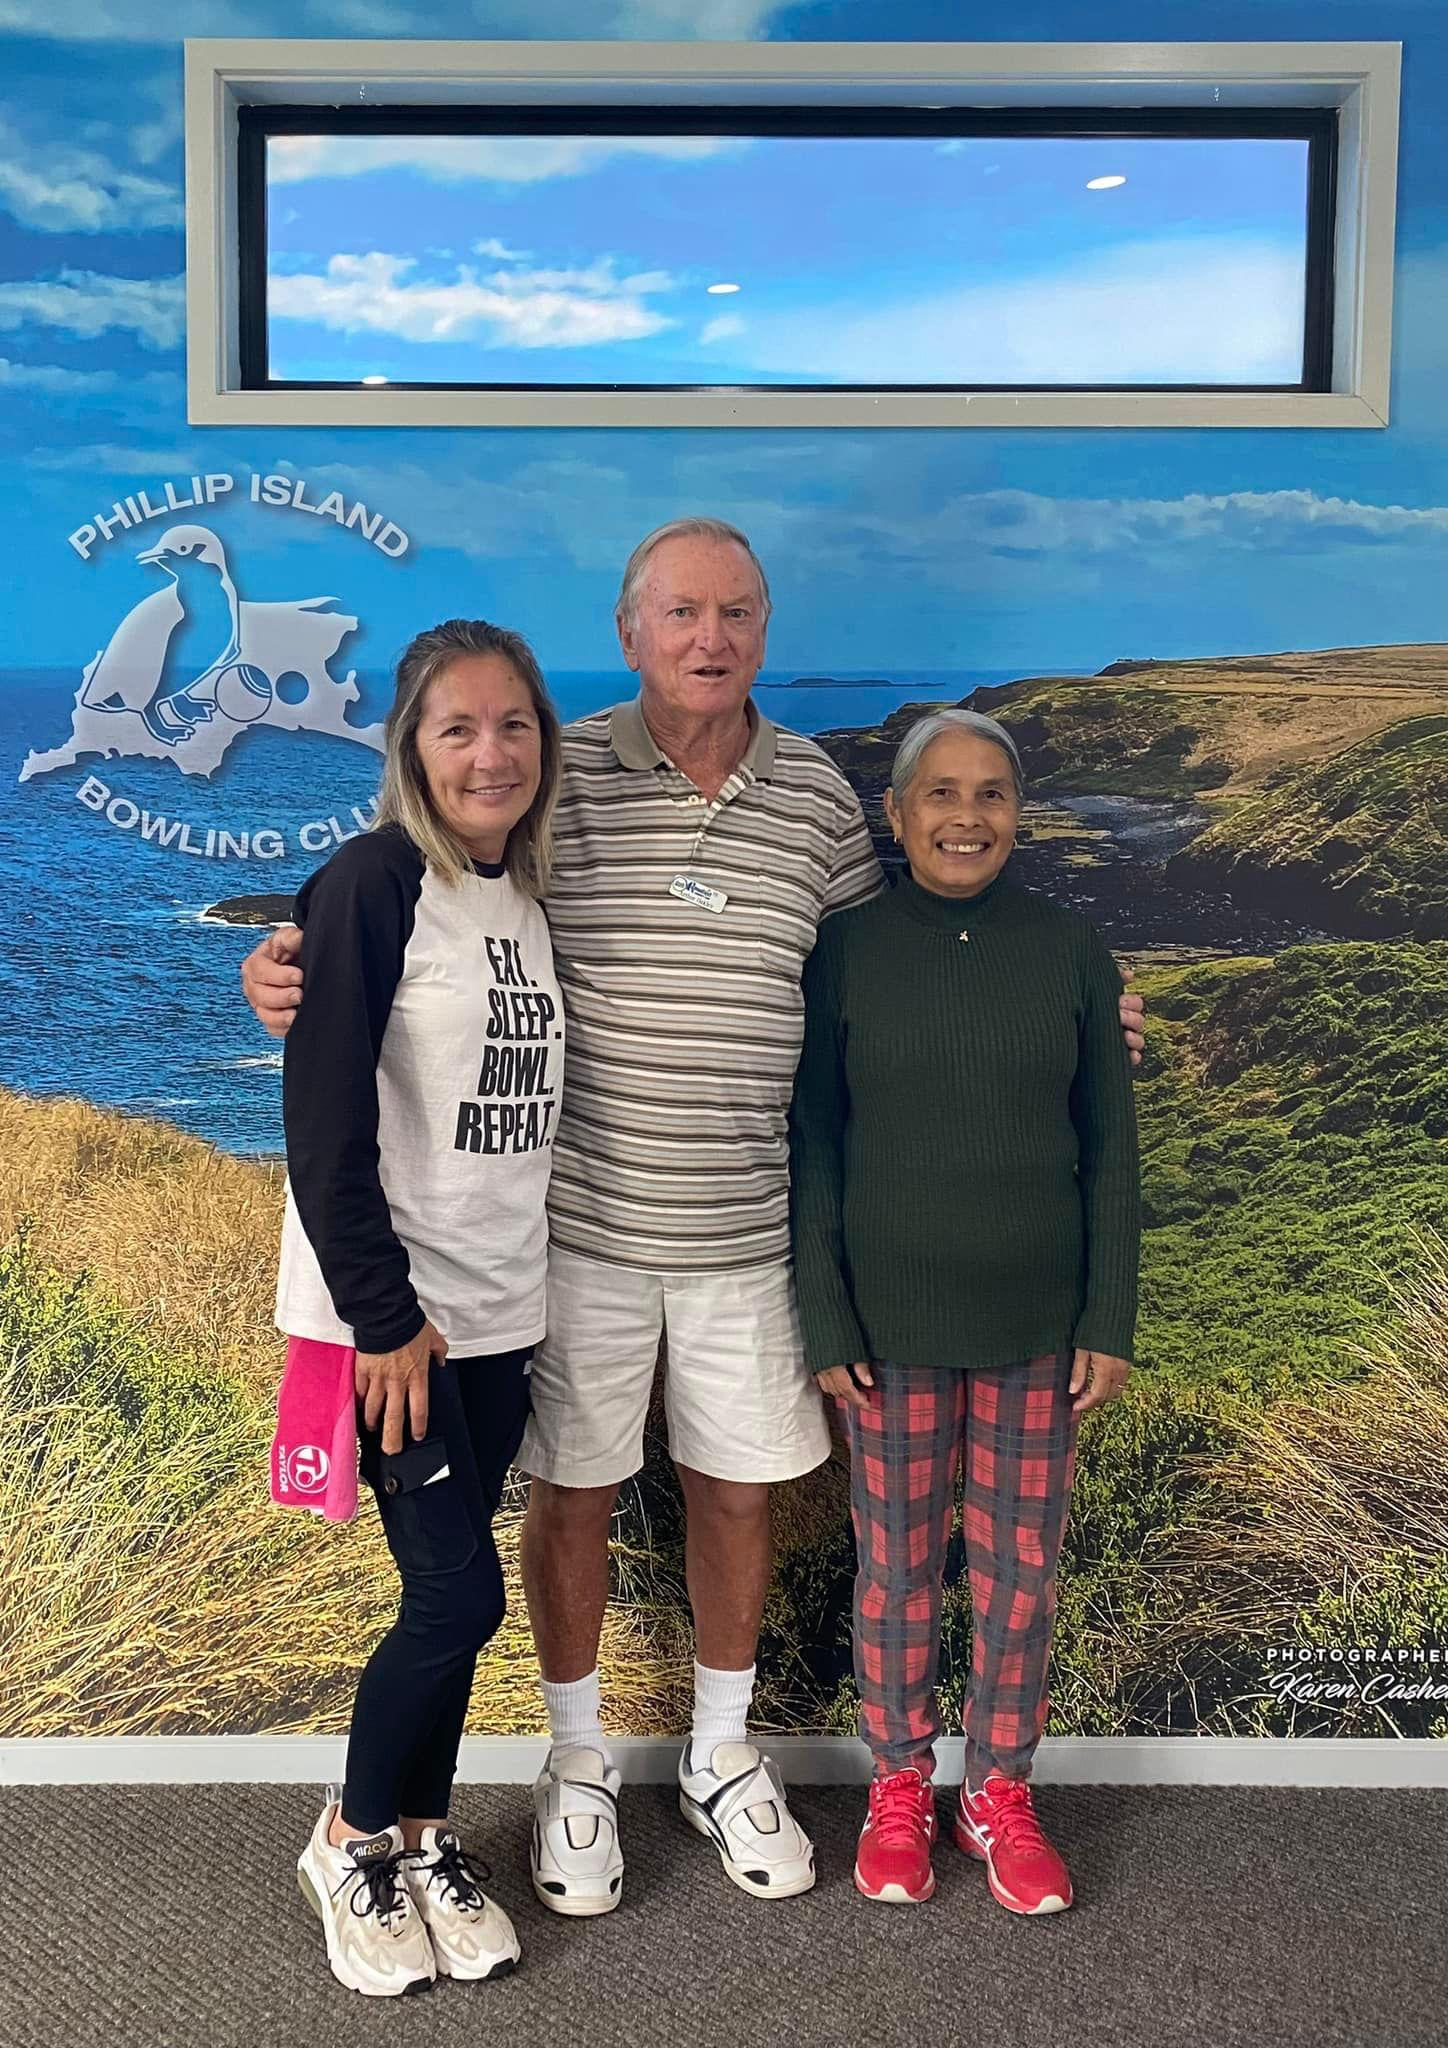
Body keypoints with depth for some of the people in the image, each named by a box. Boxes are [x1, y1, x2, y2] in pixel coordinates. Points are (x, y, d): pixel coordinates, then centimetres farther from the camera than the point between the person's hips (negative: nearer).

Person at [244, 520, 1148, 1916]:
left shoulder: (819, 791, 3)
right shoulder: (558, 775, -7)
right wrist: (287, 965, -20)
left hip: (748, 1227, 3)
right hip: (581, 1221, -2)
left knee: (738, 1489, 15)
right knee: (573, 1492, 12)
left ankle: (722, 1756, 40)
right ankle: (578, 1762, 38)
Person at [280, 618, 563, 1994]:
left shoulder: (531, 898, 8)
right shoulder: (373, 884, -13)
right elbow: (325, 1119, -16)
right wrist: (381, 1315, -15)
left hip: (494, 1310, 6)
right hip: (383, 1312, -6)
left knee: (450, 1595, 12)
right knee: (460, 1593, -3)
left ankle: (421, 1837, 32)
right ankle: (348, 1841, 22)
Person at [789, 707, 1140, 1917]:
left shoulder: (1072, 955, -2)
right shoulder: (847, 952, -5)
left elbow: (1110, 1151, 2)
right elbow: (815, 1149, -3)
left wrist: (1110, 1323, -1)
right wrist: (827, 1324, -5)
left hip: (1036, 1323, 1)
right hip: (892, 1323, -1)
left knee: (1022, 1567, 11)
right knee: (898, 1560, 11)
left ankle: (1001, 1793, 32)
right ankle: (900, 1786, 32)